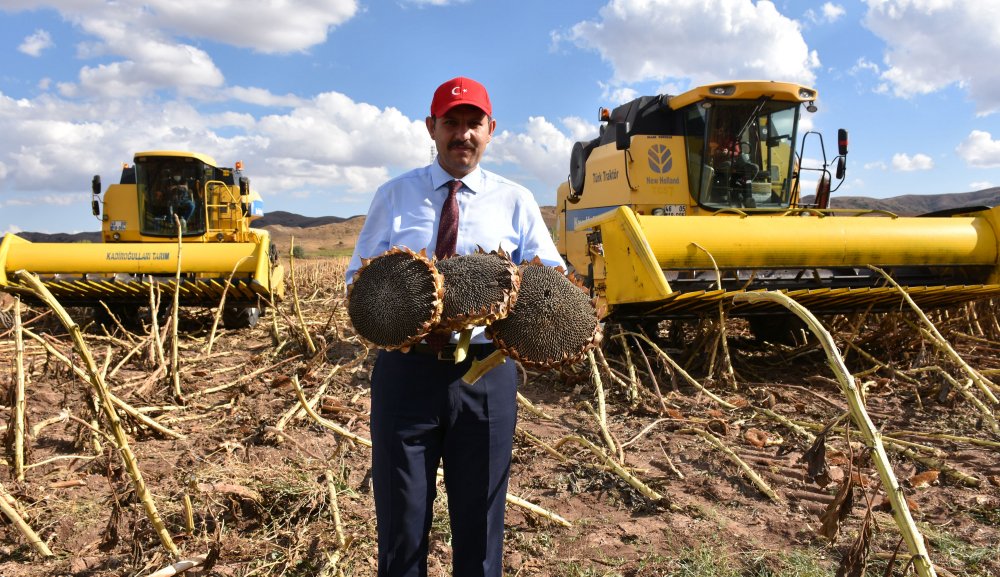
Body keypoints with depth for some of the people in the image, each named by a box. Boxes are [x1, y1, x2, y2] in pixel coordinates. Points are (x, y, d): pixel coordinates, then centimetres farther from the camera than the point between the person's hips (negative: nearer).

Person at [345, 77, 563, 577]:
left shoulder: (515, 201, 5)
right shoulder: (394, 195, 6)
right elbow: (356, 278, 7)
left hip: (486, 374, 0)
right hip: (406, 370, 0)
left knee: (480, 520, 15)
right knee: (401, 519, 11)